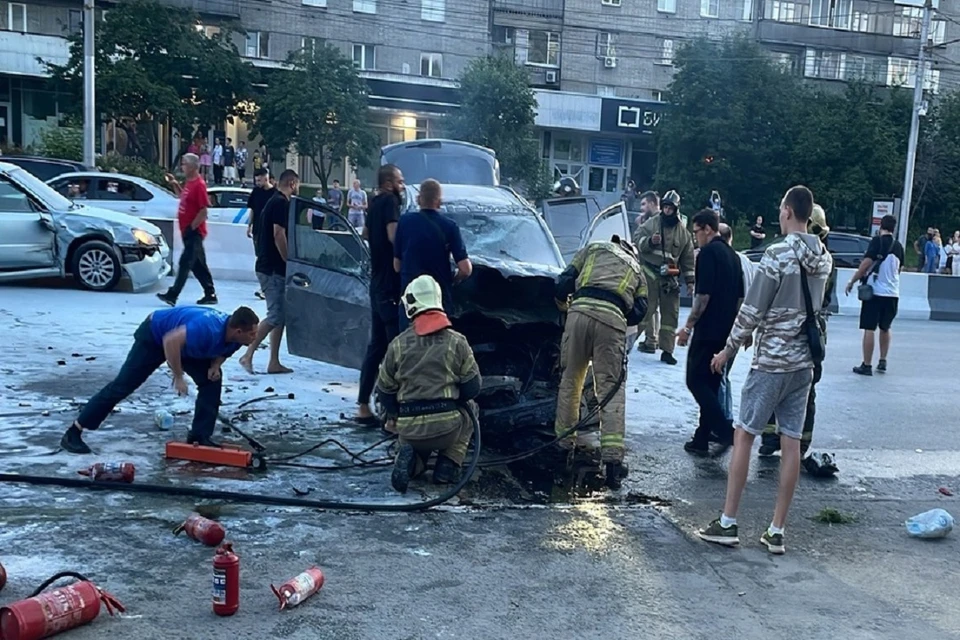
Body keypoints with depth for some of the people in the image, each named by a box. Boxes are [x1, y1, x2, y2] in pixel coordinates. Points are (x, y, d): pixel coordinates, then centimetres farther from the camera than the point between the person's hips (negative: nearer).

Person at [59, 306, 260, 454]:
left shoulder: (234, 336, -16)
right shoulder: (207, 329, -42)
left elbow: (222, 349, 7)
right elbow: (170, 341, -45)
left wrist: (215, 365, -14)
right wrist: (178, 377, -35)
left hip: (183, 340, 8)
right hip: (154, 334, -8)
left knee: (212, 380, -4)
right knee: (122, 386, -6)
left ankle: (199, 437, 3)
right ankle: (73, 433, 5)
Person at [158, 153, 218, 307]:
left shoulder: (199, 184, -16)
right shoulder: (189, 182, 11)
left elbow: (204, 212, -19)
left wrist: (191, 227, -19)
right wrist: (174, 184, 16)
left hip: (193, 232, -10)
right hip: (188, 231, 10)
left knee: (185, 263, -9)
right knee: (198, 265, 13)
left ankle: (172, 295, -9)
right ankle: (210, 294, 19)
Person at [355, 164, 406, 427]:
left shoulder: (375, 204, 16)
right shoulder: (389, 201, -11)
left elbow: (366, 234, 33)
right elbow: (394, 236, -26)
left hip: (378, 284, 10)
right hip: (391, 286, -10)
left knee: (376, 346, 13)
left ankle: (363, 407, 17)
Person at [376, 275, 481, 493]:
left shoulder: (398, 344, 2)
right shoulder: (456, 341, -1)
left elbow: (384, 392, 8)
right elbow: (473, 387, 3)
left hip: (408, 429, 2)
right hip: (447, 427, -2)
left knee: (410, 441, 37)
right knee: (470, 409, 32)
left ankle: (409, 458, -1)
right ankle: (448, 466, 13)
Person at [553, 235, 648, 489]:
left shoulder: (594, 248, 29)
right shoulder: (637, 270, 31)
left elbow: (565, 280, 18)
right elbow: (638, 311, 18)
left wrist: (562, 302, 38)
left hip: (581, 310, 0)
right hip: (613, 318, 0)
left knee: (570, 380, 15)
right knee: (611, 390, 1)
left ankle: (564, 442, 25)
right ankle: (613, 458, -8)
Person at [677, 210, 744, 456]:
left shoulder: (708, 252, -12)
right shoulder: (732, 254, 16)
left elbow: (703, 295, -20)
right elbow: (739, 297, 20)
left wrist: (688, 326, -15)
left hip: (708, 330, -9)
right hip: (725, 331, 9)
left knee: (696, 381, -3)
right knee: (711, 383, 12)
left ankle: (725, 431, -11)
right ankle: (703, 438, 16)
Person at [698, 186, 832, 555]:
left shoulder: (777, 254, -15)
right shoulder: (823, 257, 6)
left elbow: (752, 310, -14)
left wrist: (728, 350, -2)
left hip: (771, 360, -6)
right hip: (804, 361, 6)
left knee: (743, 436, 3)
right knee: (791, 443, 6)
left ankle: (728, 524, 7)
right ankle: (776, 532, 12)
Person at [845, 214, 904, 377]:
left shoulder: (877, 241, -7)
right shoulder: (898, 246, 9)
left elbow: (866, 263, -16)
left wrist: (852, 282, -9)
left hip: (875, 291, -5)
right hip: (892, 293, 5)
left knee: (869, 328, -1)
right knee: (885, 328, 20)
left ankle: (867, 365, 0)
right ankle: (882, 362, 23)